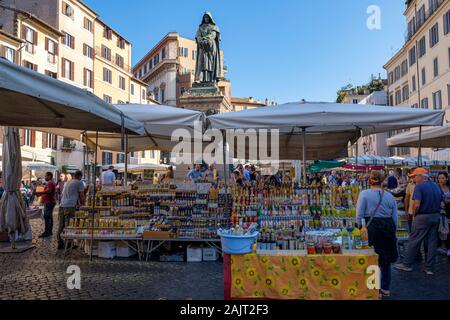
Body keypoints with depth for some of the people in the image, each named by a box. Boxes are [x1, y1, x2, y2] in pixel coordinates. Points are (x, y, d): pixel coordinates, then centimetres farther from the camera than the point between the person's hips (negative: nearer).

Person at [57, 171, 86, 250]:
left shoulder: (68, 182, 24)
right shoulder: (79, 183, 2)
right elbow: (81, 195, 1)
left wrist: (78, 202, 40)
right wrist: (83, 204, 17)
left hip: (62, 205, 7)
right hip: (70, 206, -7)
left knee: (61, 226, 9)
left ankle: (60, 244, 16)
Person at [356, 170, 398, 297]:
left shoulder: (364, 194, -6)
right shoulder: (390, 196, 6)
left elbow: (359, 215, -9)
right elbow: (395, 217, 11)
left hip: (372, 227, -4)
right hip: (388, 227, 4)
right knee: (386, 259, 17)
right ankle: (385, 288, 29)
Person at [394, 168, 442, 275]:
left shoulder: (419, 186, -13)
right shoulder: (436, 186, 9)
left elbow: (417, 204, -21)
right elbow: (441, 201, 14)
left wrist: (415, 215, -6)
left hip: (423, 217, -7)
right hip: (436, 216, 7)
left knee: (414, 241, 3)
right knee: (432, 241, 10)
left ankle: (407, 264, 11)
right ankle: (429, 268, 17)